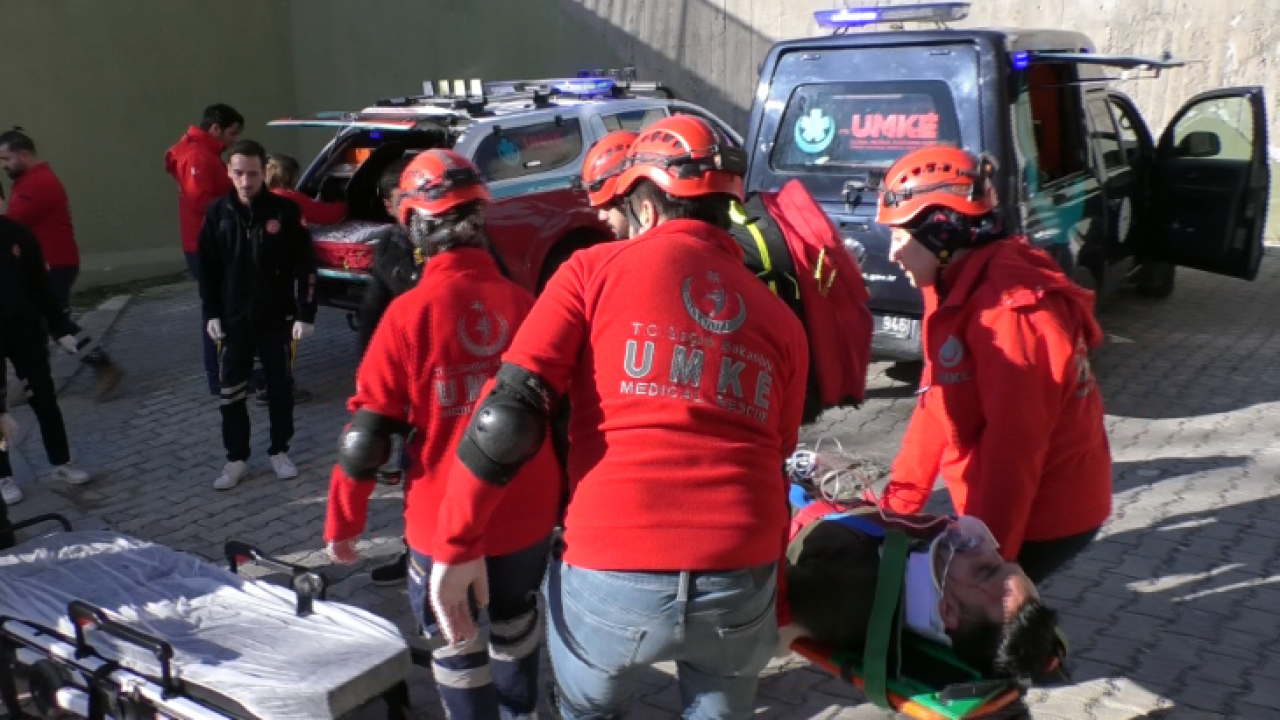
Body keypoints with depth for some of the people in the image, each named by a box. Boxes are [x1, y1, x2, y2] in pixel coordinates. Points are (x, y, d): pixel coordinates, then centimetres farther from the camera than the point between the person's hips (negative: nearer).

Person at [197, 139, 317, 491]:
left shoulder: (285, 211, -8)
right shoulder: (218, 213, 0)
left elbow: (305, 266, -7)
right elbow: (208, 268, 6)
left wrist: (305, 314, -10)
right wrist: (212, 313, 2)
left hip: (278, 318, -2)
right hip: (233, 319, 2)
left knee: (280, 387, 8)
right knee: (231, 391, 7)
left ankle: (280, 452, 24)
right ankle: (236, 458, 21)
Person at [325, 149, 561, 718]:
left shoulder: (410, 313, -15)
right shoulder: (523, 303, -4)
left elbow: (369, 433, -13)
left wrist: (343, 521, 0)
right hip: (529, 514, 5)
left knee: (454, 635, 17)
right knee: (515, 614, 28)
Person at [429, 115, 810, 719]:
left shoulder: (595, 270, 3)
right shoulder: (779, 317, 12)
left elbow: (509, 413, -5)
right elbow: (776, 452, 13)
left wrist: (457, 543, 2)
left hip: (612, 573, -2)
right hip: (741, 580, 3)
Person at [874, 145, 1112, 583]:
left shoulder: (1010, 312, -27)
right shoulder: (961, 292, 4)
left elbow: (1013, 452, -28)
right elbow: (936, 407, 7)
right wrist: (897, 504, 8)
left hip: (1044, 518, -9)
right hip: (1007, 508, 9)